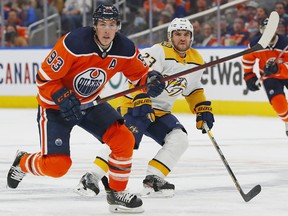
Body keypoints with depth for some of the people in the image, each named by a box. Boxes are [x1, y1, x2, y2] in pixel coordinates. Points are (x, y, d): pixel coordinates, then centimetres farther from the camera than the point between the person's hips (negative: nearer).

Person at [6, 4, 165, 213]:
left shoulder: (125, 49, -14)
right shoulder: (73, 44, -30)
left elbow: (139, 73, 1)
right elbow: (45, 78, -22)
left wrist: (151, 80, -21)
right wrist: (63, 98, -35)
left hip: (90, 103, 5)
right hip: (55, 105, -5)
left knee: (124, 139, -12)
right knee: (57, 165, -12)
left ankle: (117, 193, 6)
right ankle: (22, 162, 22)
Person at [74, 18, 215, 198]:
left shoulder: (196, 61, 7)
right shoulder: (160, 52, -17)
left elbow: (194, 90, 21)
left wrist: (203, 110, 10)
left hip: (161, 112, 8)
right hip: (137, 106, -8)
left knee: (179, 140, -12)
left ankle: (153, 180, -8)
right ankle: (91, 178, -22)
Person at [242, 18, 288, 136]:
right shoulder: (255, 44, -15)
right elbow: (247, 59, 3)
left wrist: (277, 68, -44)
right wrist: (249, 77, 0)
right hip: (269, 77, 0)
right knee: (278, 102, -19)